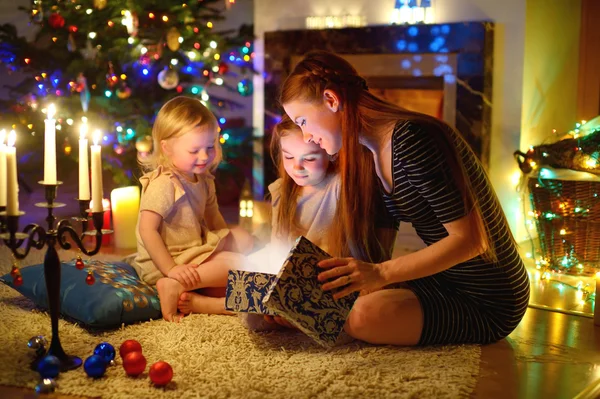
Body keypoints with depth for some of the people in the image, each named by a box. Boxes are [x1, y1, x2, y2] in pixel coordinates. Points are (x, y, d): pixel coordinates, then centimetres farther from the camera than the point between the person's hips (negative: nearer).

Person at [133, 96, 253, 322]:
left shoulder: (202, 179, 6)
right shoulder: (164, 184, -22)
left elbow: (213, 218, 16)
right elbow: (147, 230, -27)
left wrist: (227, 241, 5)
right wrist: (171, 269, -29)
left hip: (195, 248, 10)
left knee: (243, 238, 10)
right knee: (238, 264, -17)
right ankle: (174, 287, -27)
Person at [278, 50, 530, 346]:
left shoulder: (413, 139, -24)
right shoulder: (367, 156, 6)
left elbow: (468, 239, -24)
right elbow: (378, 248, 7)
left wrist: (380, 273, -27)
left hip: (486, 303, -8)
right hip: (445, 280, 8)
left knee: (366, 315, -28)